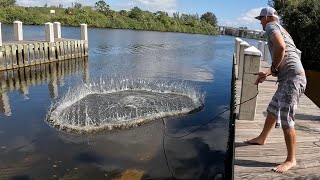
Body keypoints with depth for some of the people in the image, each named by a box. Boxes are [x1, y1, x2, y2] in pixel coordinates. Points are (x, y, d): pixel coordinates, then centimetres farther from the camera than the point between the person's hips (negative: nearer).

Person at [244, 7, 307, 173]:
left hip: (292, 79, -11)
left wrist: (274, 68, -13)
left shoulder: (271, 26, -5)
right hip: (288, 79, 11)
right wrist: (267, 73, 26)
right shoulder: (282, 30, 24)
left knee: (286, 120, -7)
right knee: (272, 111, 23)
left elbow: (280, 47, -28)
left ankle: (291, 160, 5)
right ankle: (261, 139, 42)